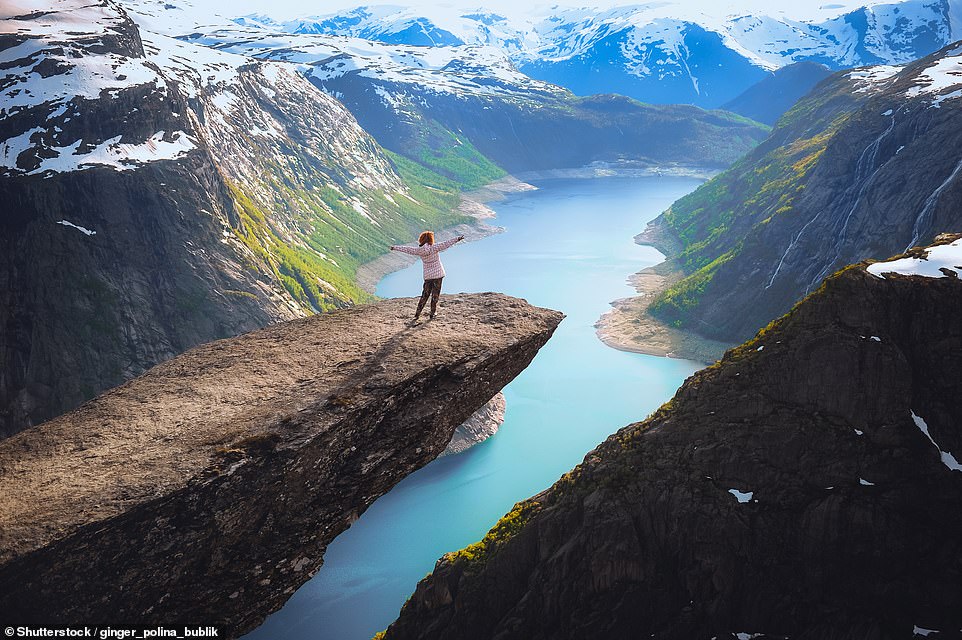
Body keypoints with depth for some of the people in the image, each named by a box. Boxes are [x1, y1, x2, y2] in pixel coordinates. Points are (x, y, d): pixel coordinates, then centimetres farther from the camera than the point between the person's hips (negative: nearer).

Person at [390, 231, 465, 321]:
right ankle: (432, 315, 9)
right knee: (435, 295, 5)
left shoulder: (418, 251, -4)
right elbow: (446, 244, -16)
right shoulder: (434, 248, -15)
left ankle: (417, 315, 6)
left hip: (428, 276, 3)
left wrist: (395, 247, 18)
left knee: (424, 295, 10)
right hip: (438, 274, -3)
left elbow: (407, 249, 6)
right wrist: (457, 239, -13)